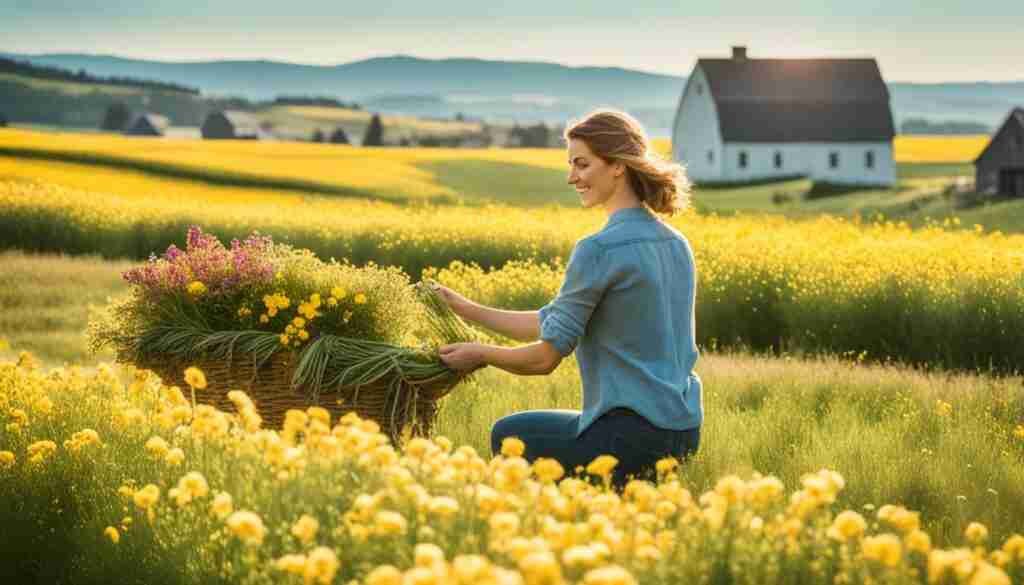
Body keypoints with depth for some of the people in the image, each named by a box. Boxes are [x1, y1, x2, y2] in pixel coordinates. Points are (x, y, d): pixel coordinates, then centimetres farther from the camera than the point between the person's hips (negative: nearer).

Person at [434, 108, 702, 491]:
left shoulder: (599, 249, -17)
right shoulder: (676, 245, 10)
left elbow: (546, 357, -10)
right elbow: (554, 322, 13)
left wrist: (481, 354, 8)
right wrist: (469, 310, 14)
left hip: (634, 435, -8)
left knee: (509, 436, 20)